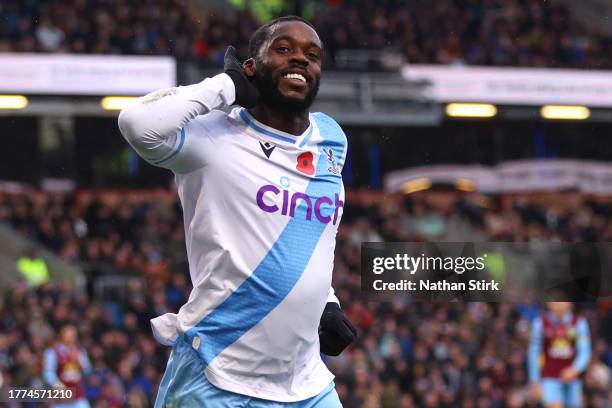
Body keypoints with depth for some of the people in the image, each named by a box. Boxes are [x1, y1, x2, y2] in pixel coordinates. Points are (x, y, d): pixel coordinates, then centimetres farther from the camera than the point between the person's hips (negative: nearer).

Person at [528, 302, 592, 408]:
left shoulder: (579, 323, 0)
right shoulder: (540, 323, -1)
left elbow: (585, 352, -4)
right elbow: (534, 353, 6)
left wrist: (575, 369, -24)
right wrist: (535, 382, 6)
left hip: (572, 379, 2)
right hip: (550, 378, -2)